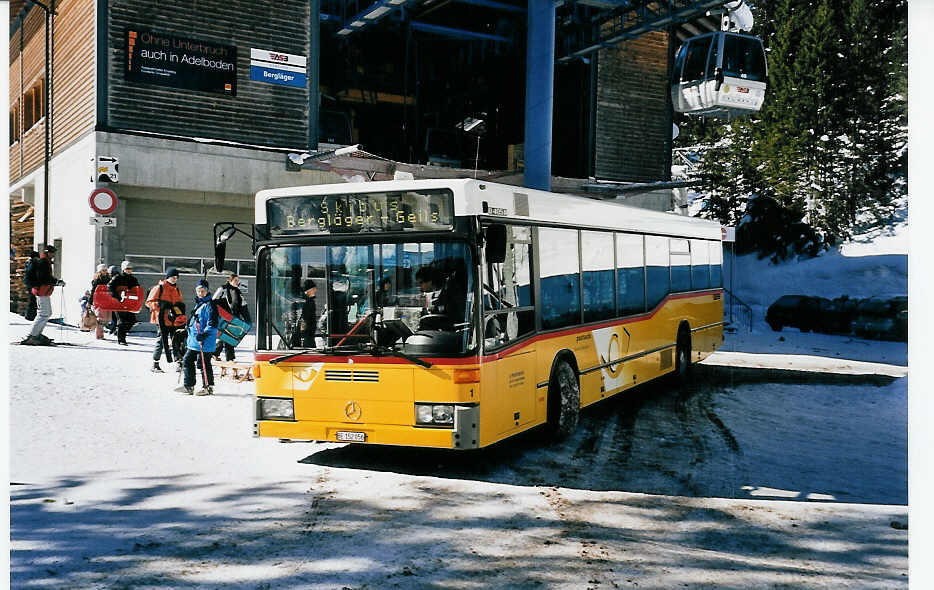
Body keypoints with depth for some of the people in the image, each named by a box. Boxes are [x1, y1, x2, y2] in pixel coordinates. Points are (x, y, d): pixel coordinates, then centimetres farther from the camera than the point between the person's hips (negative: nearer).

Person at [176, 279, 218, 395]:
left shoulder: (210, 305, -13)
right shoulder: (198, 304, 17)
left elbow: (212, 324, -19)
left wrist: (204, 334, -26)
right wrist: (189, 330, 27)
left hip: (205, 342, -10)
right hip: (194, 340, 10)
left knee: (203, 363, -5)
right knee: (187, 360, 12)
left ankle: (208, 387, 6)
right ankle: (188, 386, 20)